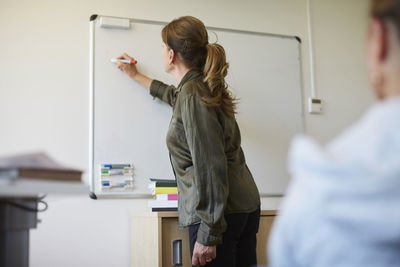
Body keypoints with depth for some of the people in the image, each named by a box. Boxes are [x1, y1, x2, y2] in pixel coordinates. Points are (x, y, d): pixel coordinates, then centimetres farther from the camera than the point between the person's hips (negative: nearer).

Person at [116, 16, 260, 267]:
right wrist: (137, 76, 51)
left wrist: (208, 234, -19)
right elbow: (176, 96, 40)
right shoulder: (204, 87, 14)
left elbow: (210, 166, -20)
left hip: (221, 213, -10)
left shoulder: (192, 96, -15)